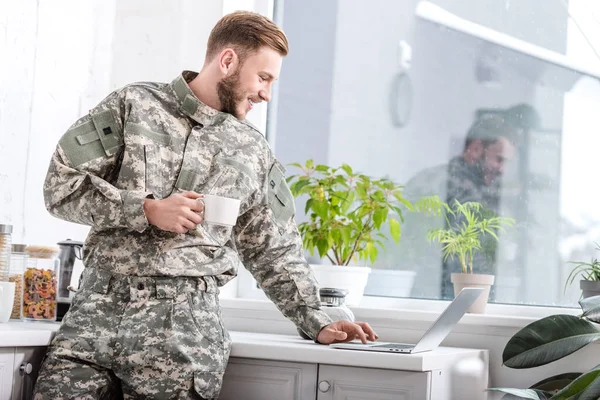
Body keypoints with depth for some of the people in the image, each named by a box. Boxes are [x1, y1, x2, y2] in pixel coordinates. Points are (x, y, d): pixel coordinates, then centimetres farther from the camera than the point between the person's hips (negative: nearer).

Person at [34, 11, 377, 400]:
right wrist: (147, 210, -9)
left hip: (186, 321, 1)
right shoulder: (134, 105, 6)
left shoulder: (254, 153, 13)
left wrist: (318, 324, 11)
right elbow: (61, 184, 1)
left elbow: (275, 250, 19)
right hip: (97, 308, -1)